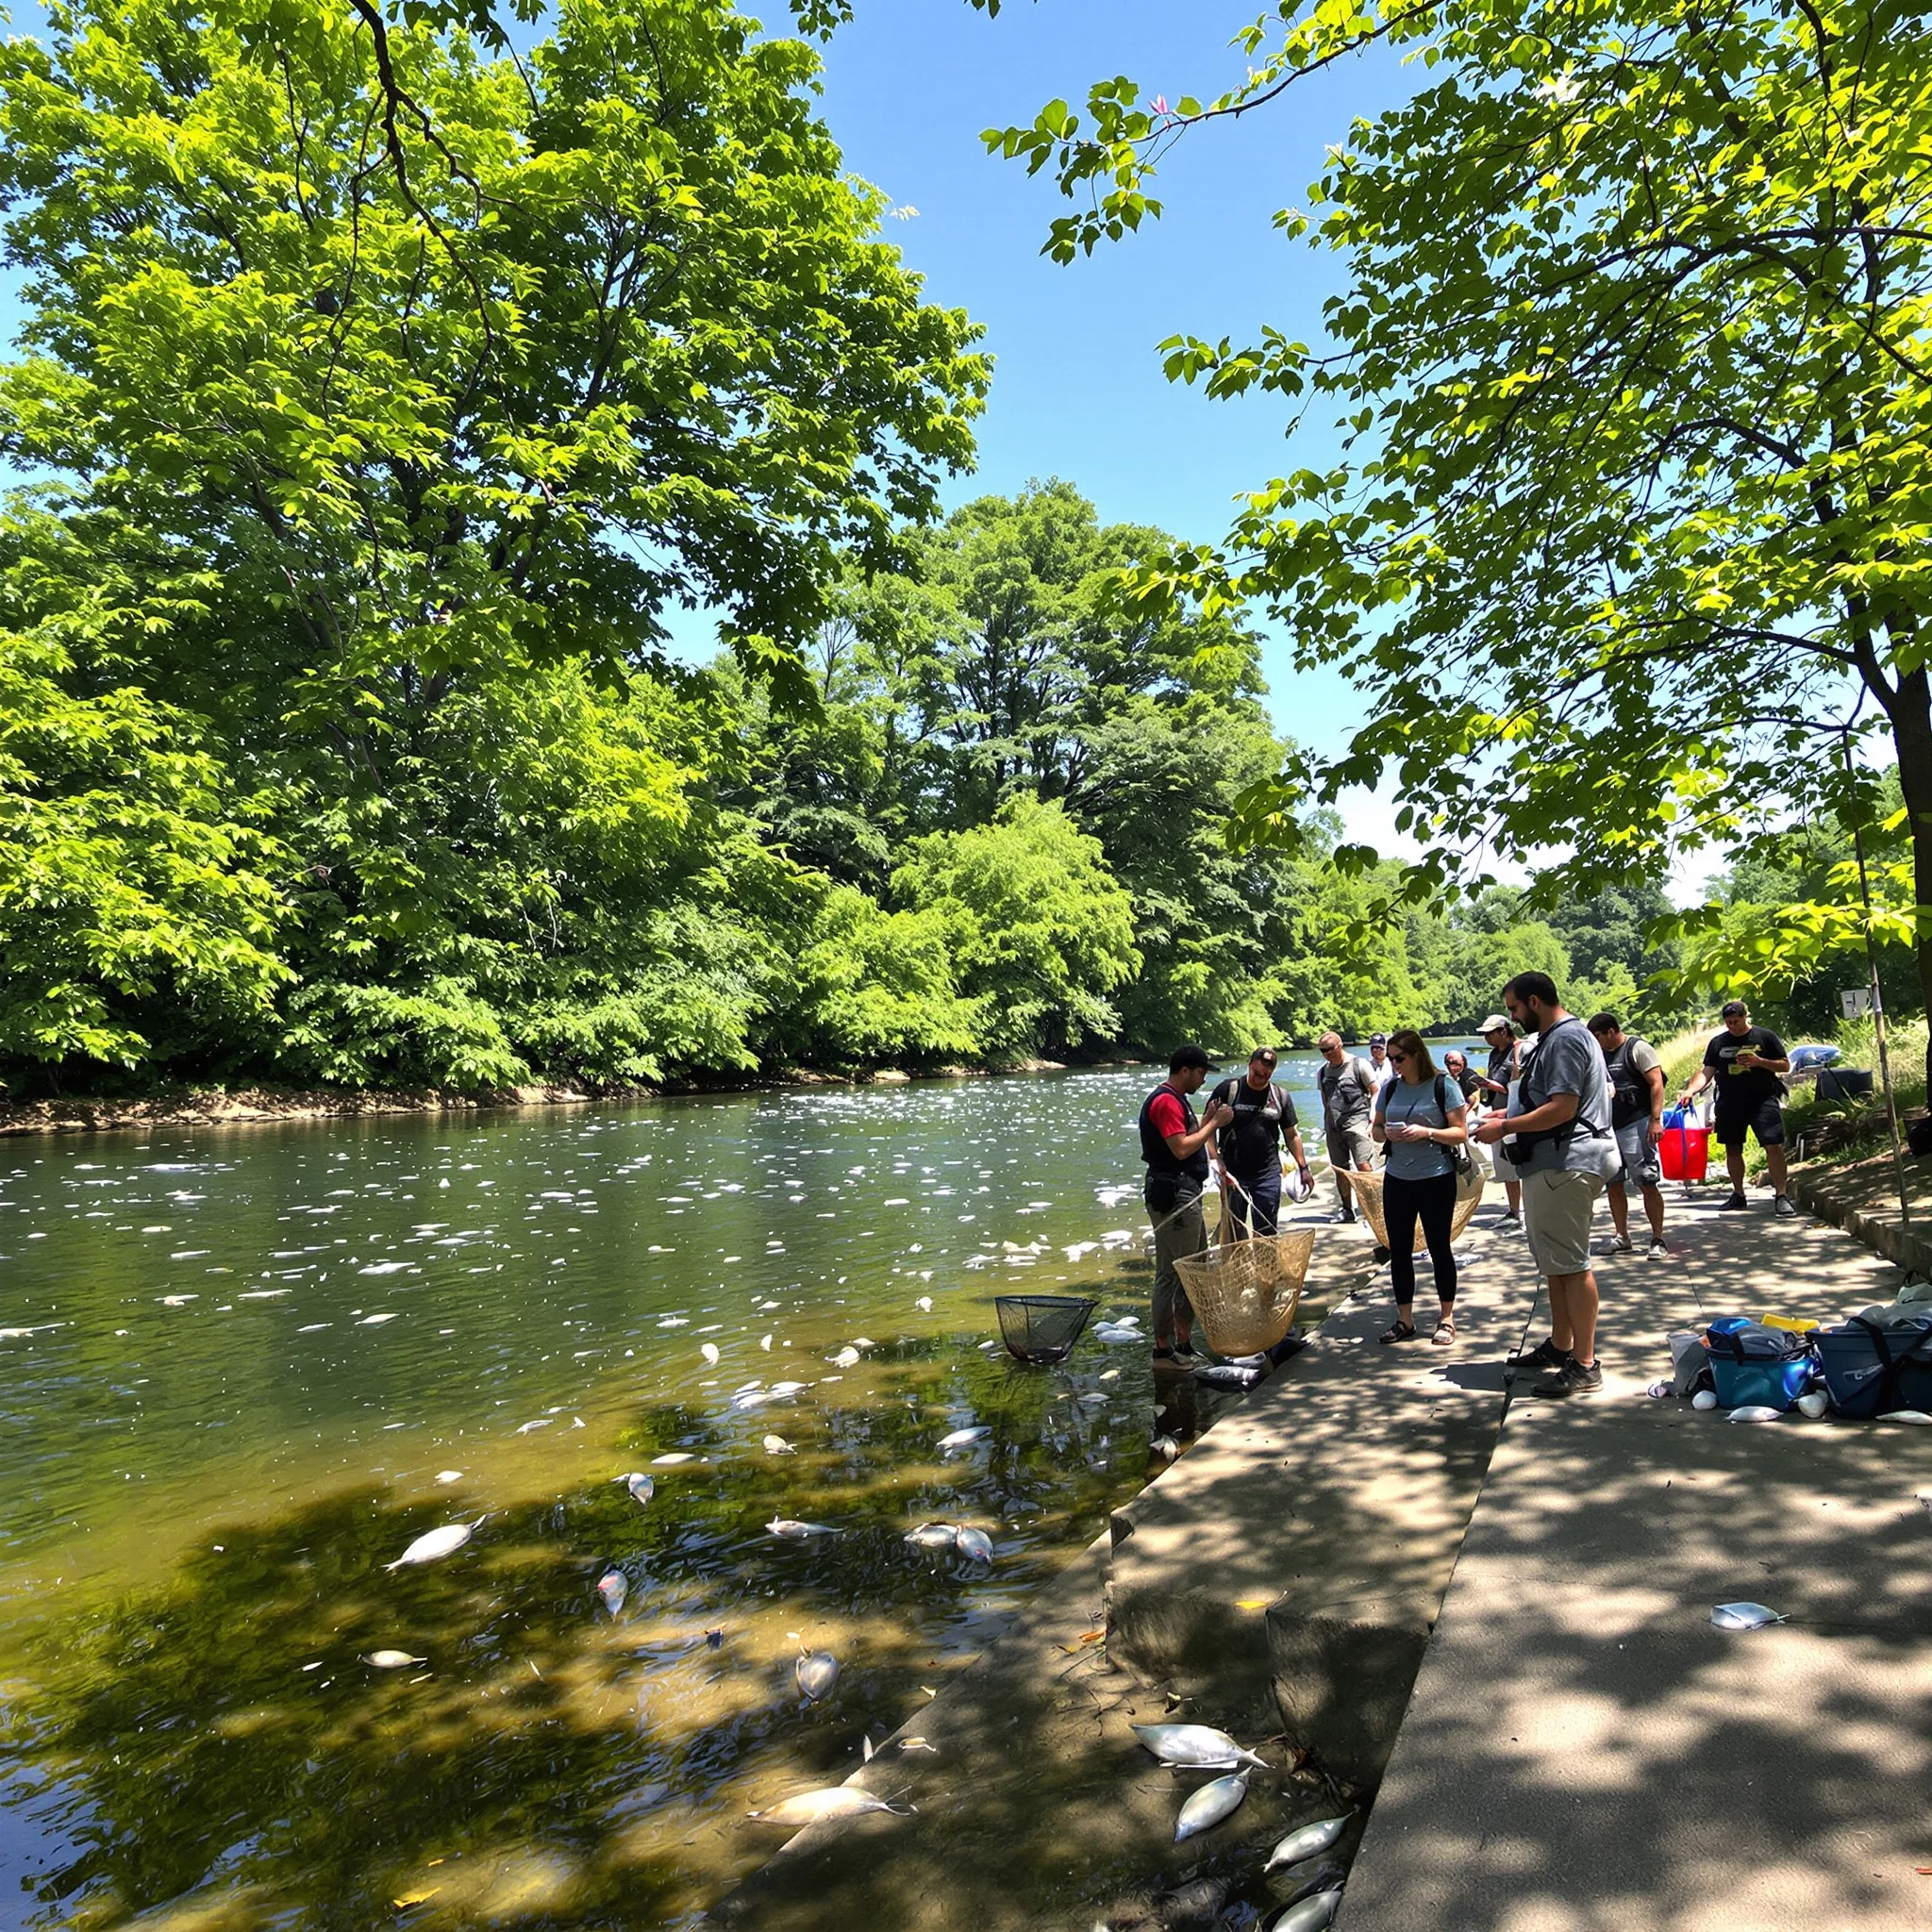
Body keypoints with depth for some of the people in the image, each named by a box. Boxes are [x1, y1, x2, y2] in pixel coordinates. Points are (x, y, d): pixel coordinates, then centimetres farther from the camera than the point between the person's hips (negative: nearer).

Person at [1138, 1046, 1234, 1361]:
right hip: (1173, 1196, -11)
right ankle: (1163, 1348, 1)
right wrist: (1215, 1122, -15)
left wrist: (1209, 1119, 11)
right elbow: (1181, 1148, -23)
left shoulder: (1176, 1100, 18)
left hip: (1186, 1194, 11)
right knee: (1171, 1273, -5)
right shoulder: (1165, 1101, -16)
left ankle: (1185, 1340, 26)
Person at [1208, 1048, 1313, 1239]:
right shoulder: (1228, 1089, -5)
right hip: (1233, 1174, -2)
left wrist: (1303, 1167, 11)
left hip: (1268, 1174, 3)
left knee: (1266, 1233, 6)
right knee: (1233, 1233, 2)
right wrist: (1217, 1161, -16)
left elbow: (1291, 1135, 14)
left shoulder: (1281, 1096, 6)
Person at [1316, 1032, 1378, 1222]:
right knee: (1339, 1169, 8)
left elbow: (1375, 1092, 0)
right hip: (1334, 1125, 6)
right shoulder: (1322, 1072, 12)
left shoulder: (1359, 1065, -2)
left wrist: (1372, 1118, -10)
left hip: (1357, 1121, -5)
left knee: (1364, 1166, -16)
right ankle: (1347, 1209, 18)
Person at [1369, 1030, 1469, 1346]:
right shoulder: (1390, 1087, 7)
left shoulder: (1443, 1085, -6)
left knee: (1439, 1246, 6)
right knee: (1399, 1249, 7)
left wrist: (1426, 1133, -23)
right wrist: (1386, 1133, -10)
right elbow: (1376, 1128, 13)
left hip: (1436, 1179, -4)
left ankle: (1447, 1317, 20)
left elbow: (1459, 1133, -8)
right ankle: (1404, 1320, 17)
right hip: (1397, 1180, 4)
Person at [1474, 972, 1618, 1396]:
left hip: (1567, 1164, -12)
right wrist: (1510, 1114, 18)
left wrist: (1504, 1128, -16)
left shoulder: (1565, 1039, -15)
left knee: (1570, 1263, -8)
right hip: (1555, 1164, 12)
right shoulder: (1557, 1037, 19)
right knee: (1554, 1261, 18)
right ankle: (1560, 1346, 28)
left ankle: (1584, 1366, -4)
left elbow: (1562, 1108, -22)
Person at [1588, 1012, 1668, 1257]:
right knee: (1614, 1185, 9)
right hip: (1608, 1127, 8)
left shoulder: (1638, 1048, -6)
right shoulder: (1601, 1055, 16)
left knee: (1648, 1184, -7)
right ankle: (1622, 1238, 17)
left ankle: (1658, 1241, -2)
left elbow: (1657, 1084, -12)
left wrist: (1655, 1120, -20)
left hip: (1636, 1124, -8)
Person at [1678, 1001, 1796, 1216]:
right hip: (1730, 1104, 4)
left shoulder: (1765, 1037, 1)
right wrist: (1690, 1090, -12)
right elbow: (1706, 1071, 5)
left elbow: (1786, 1066, 2)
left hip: (1763, 1101, -3)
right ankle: (1738, 1194, 22)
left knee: (1774, 1147, -13)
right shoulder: (1718, 1043, 8)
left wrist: (1759, 1062, -15)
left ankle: (1781, 1196, -8)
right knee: (1732, 1150, 10)